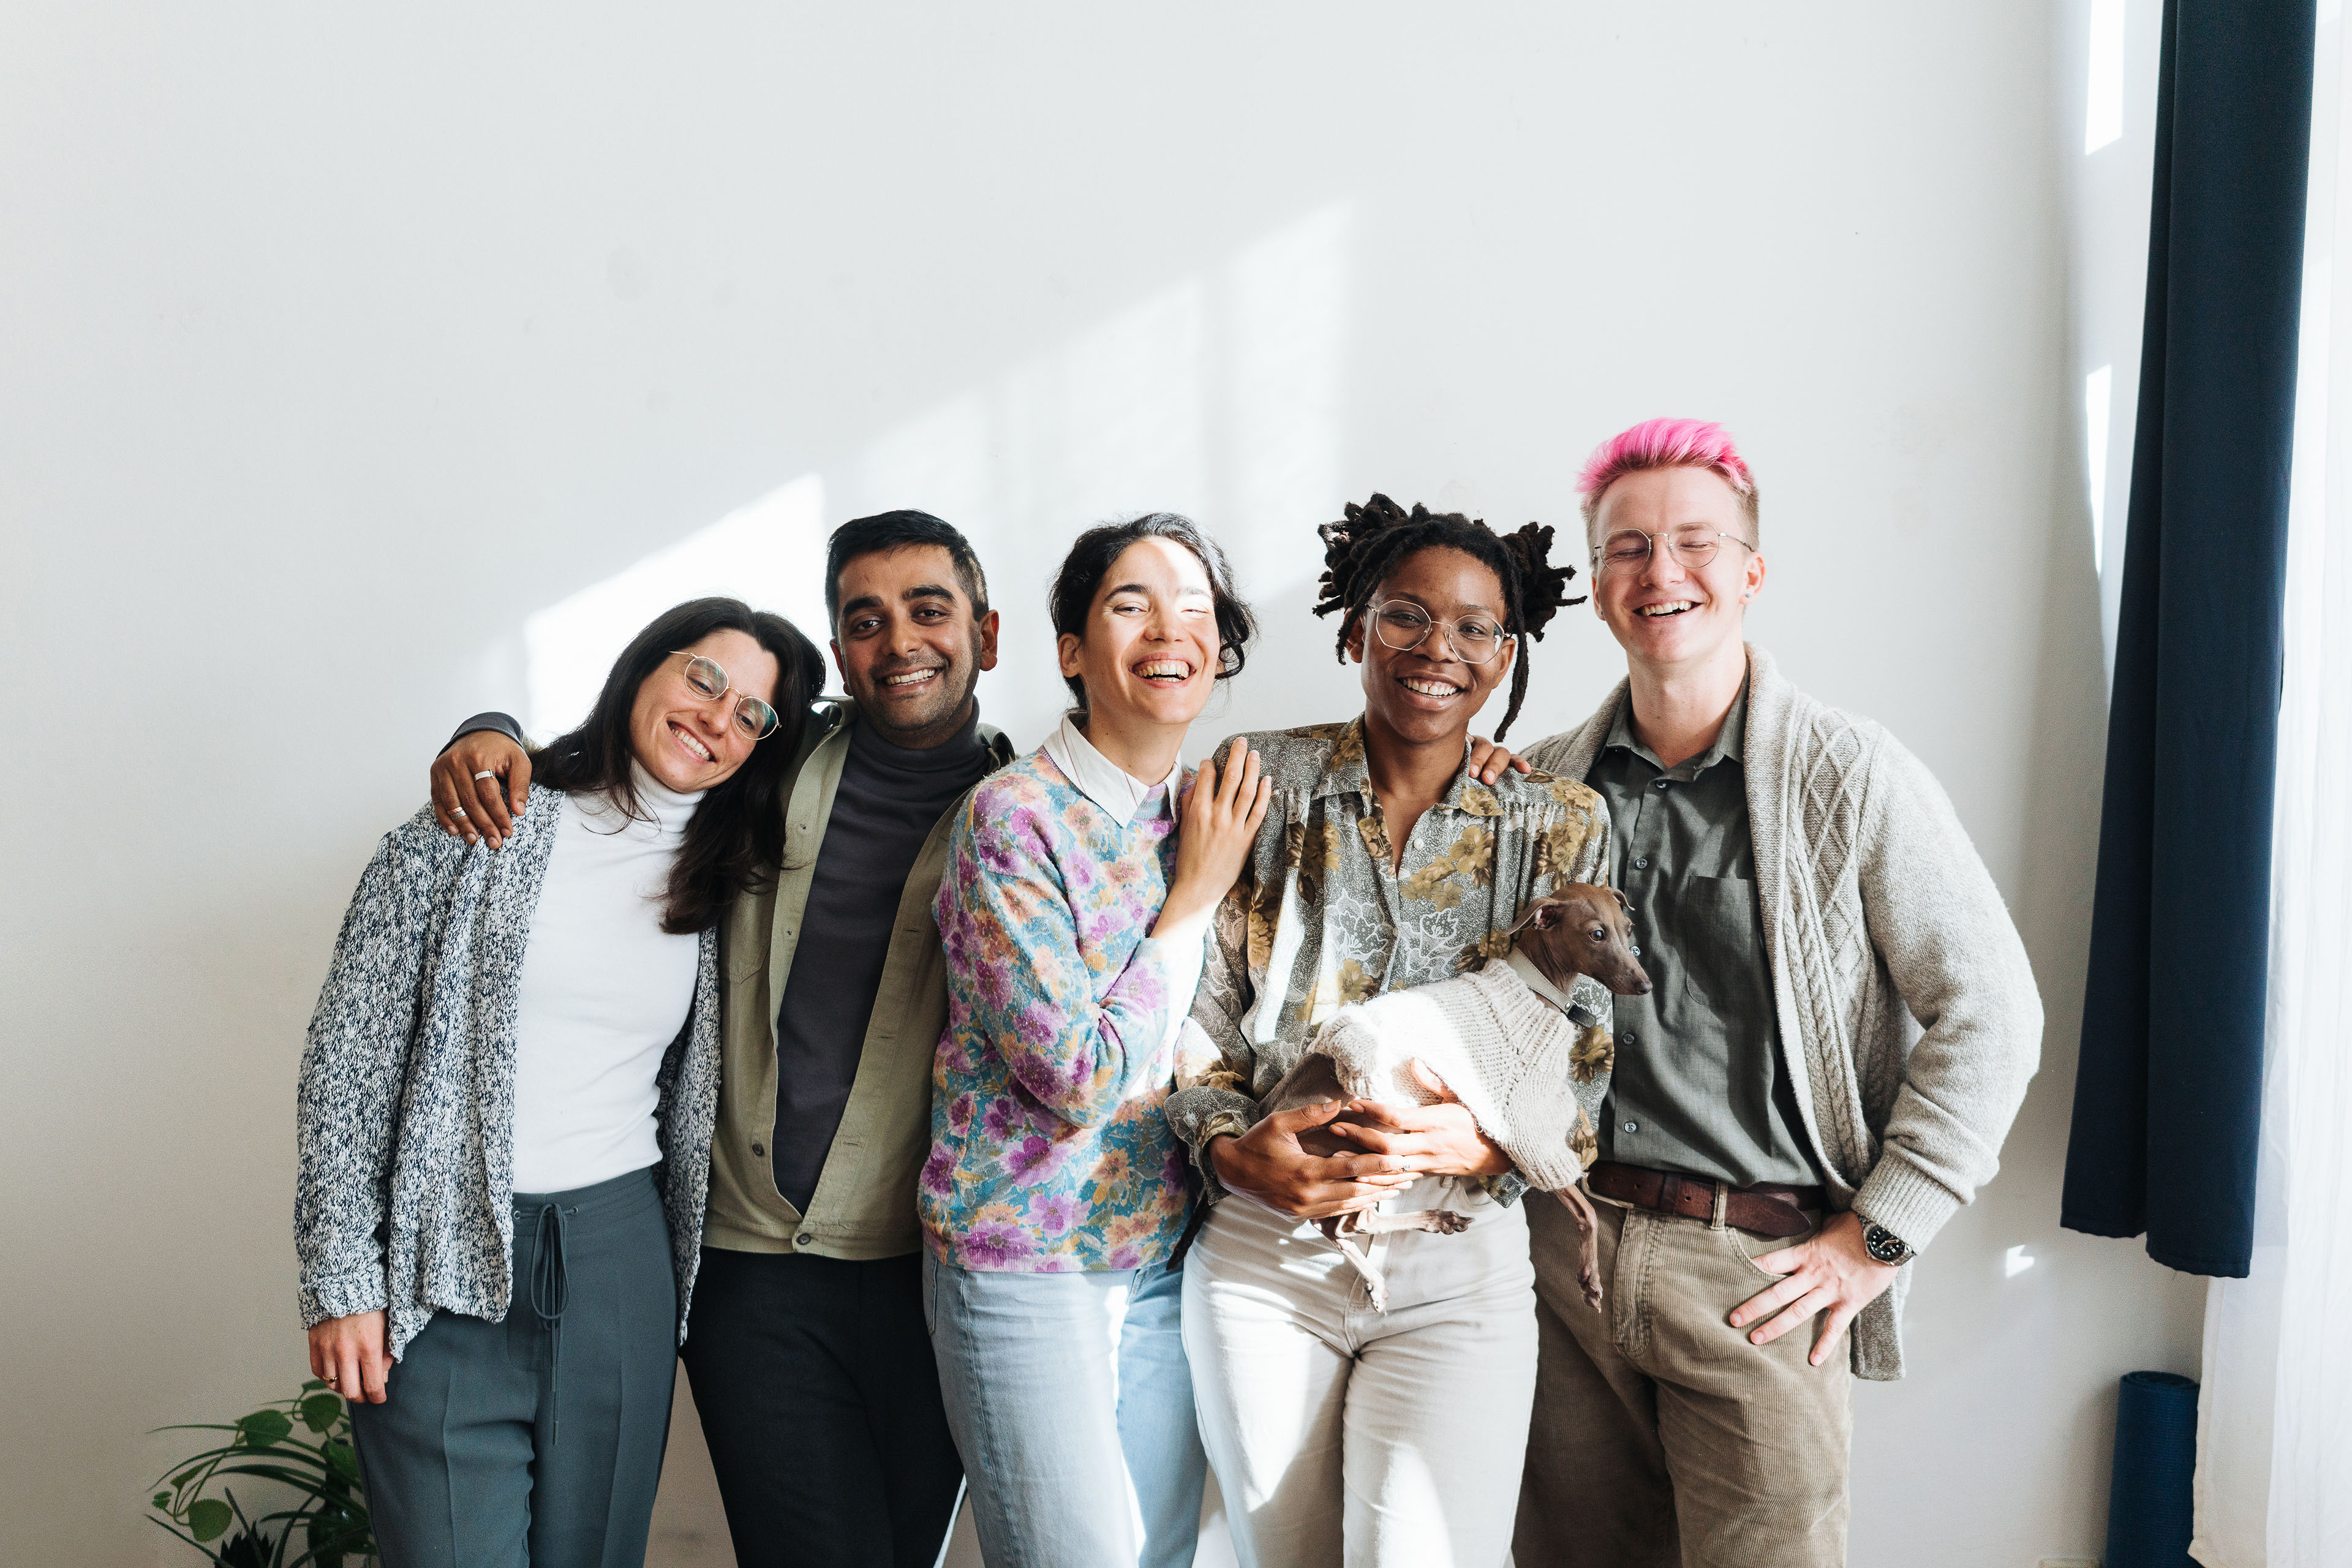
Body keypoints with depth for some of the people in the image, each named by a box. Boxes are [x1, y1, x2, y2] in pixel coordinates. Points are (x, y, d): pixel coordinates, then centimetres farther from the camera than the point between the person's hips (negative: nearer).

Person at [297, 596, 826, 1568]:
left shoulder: (720, 886, 9)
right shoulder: (481, 823, -4)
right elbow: (349, 1050, -4)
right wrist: (340, 1279, -7)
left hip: (622, 1266, 4)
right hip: (445, 1270, -3)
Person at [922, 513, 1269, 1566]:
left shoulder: (1212, 817, 5)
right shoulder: (1012, 819, -15)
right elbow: (1080, 1081, -19)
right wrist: (1192, 898, -14)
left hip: (1162, 1257, 6)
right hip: (1023, 1261, -6)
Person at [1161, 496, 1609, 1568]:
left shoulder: (1562, 827, 2)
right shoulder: (1259, 787, 0)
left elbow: (1585, 1061, 3)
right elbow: (1190, 1011, 3)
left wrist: (1489, 1143, -17)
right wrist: (1234, 1148, -14)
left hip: (1460, 1263, 0)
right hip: (1263, 1250, 1)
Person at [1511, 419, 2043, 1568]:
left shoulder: (1850, 777, -5)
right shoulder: (1545, 785, 7)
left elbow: (1990, 1013, -6)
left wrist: (1879, 1234, -8)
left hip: (1761, 1269, -3)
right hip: (1566, 1247, 4)